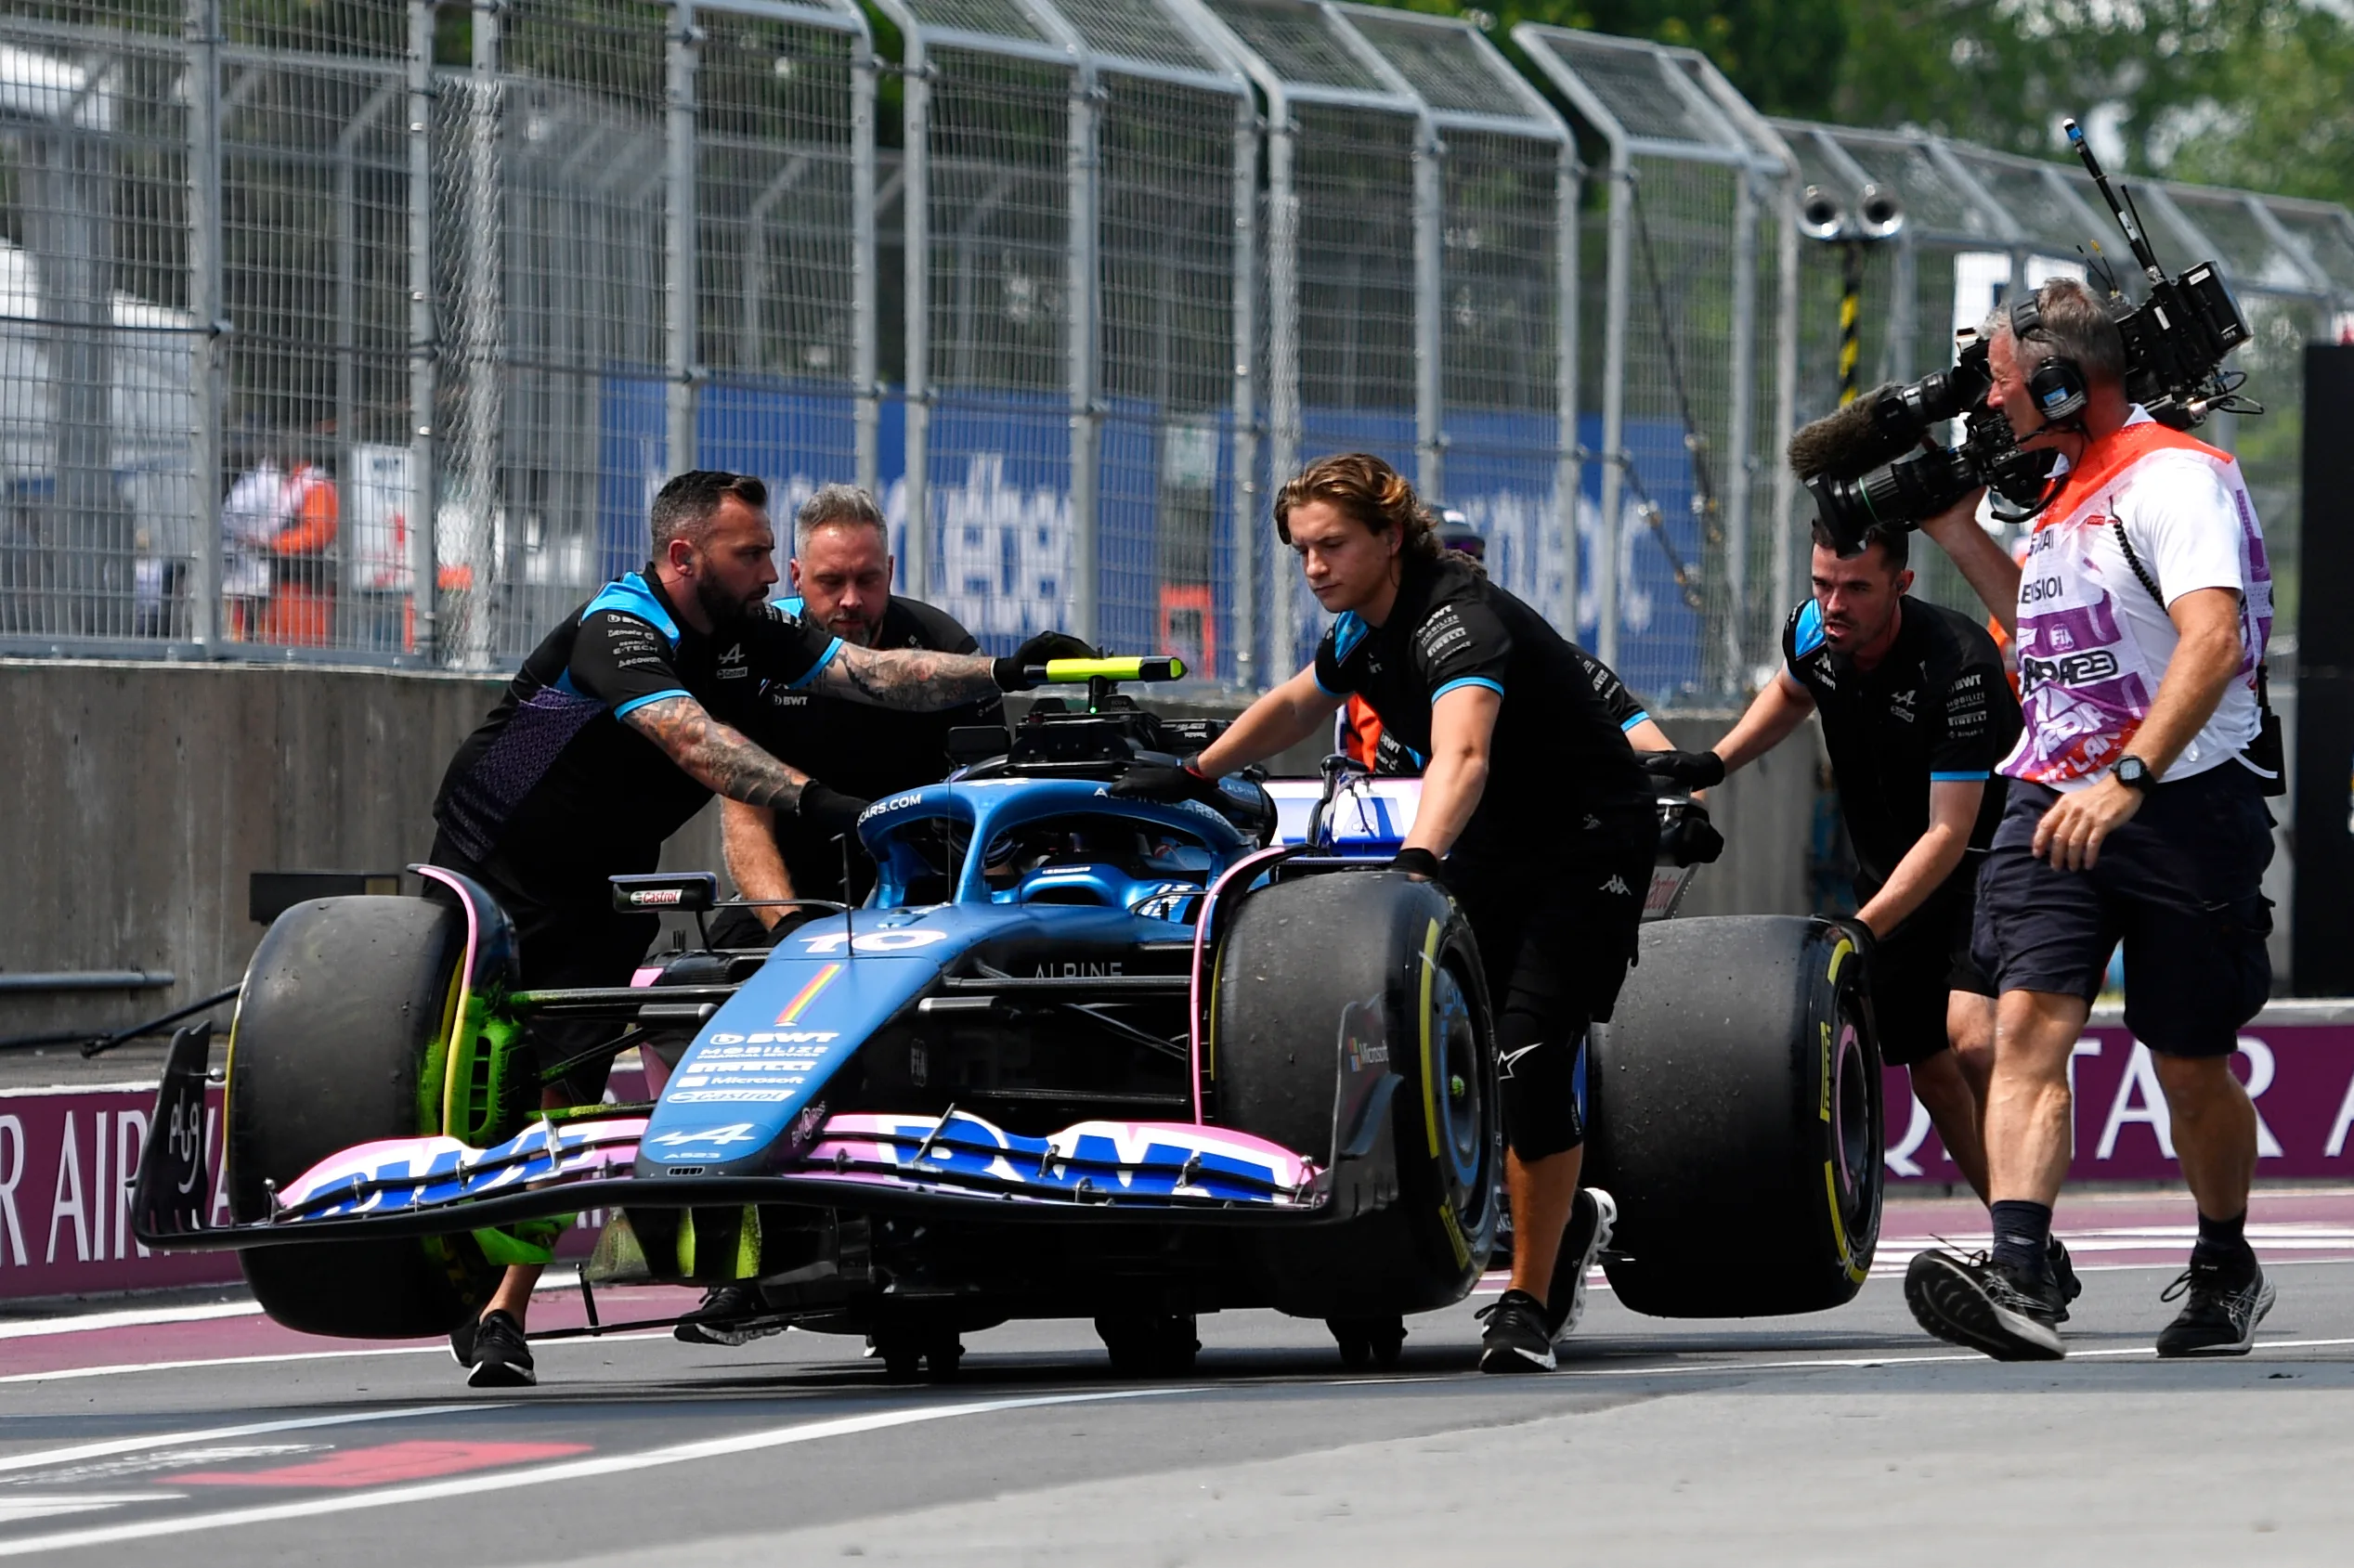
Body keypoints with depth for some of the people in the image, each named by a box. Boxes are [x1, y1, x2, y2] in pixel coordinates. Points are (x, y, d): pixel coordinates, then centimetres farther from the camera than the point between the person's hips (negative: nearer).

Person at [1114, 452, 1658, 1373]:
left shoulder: (1458, 622, -29)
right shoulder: (1363, 627, -1)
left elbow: (1461, 757, -49)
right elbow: (1296, 707, 23)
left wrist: (1418, 864, -65)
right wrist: (1193, 777, 27)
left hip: (1588, 849, -9)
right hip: (1488, 851, 9)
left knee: (1530, 1057, -19)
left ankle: (1529, 1306, -11)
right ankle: (1566, 1217, 24)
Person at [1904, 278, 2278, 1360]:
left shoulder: (2174, 478, -12)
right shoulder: (2066, 496, 17)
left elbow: (2212, 640, -26)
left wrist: (2128, 778, -37)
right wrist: (1962, 537, 27)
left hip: (2180, 809, -7)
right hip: (2054, 805, 7)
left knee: (2191, 1066, 6)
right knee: (2027, 1025, -15)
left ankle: (2226, 1270, 30)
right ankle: (2020, 1281, -29)